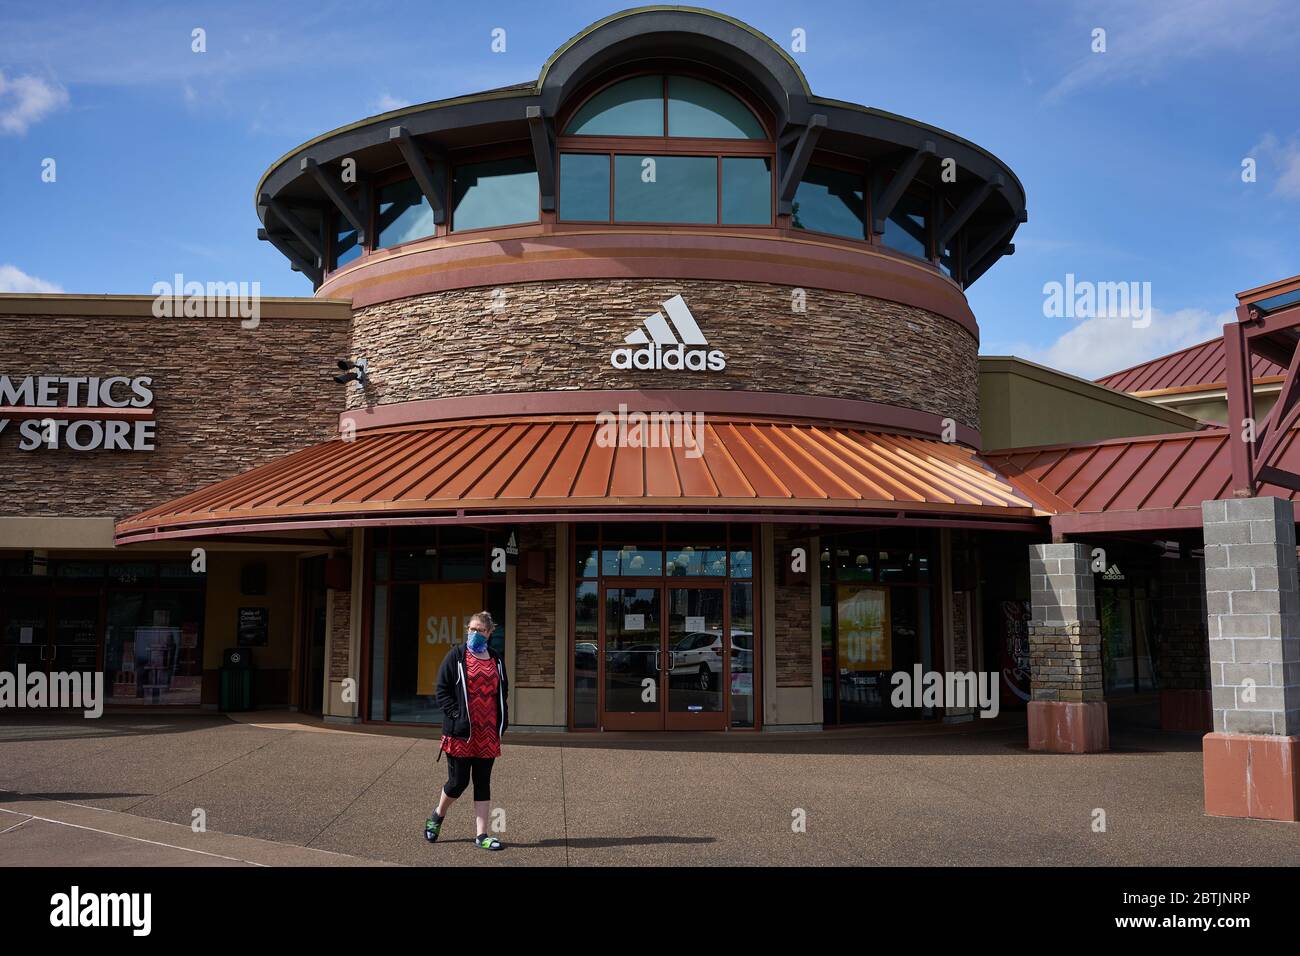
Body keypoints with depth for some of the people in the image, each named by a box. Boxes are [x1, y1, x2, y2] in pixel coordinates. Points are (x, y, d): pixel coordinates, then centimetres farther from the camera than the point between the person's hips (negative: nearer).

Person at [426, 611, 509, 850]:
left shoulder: (496, 660, 11)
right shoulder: (456, 656, -2)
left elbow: (503, 692, 19)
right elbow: (441, 691, -3)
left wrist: (502, 721, 7)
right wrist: (456, 715, -13)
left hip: (488, 733, 4)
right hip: (461, 732, -4)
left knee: (483, 783, 6)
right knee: (458, 781, 2)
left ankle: (481, 835, 11)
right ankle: (437, 816, 30)